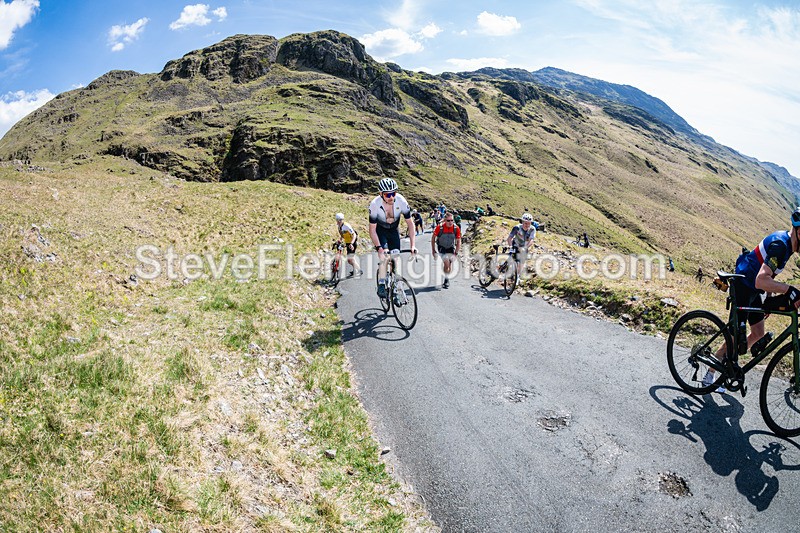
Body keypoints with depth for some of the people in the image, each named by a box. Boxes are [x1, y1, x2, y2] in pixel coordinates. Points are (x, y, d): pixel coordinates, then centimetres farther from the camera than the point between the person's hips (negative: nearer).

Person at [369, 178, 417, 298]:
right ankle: (381, 286, -21)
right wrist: (378, 247, -37)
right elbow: (372, 229, -25)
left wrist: (413, 245, -27)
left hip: (394, 230, 3)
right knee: (384, 254, -25)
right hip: (380, 230, -2)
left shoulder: (401, 201, -28)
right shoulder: (375, 204, -31)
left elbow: (410, 223, -20)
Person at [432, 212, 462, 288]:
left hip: (451, 248, 2)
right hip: (442, 247, -2)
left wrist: (456, 253, -16)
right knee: (447, 263, -19)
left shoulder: (456, 228, -20)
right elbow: (433, 238, -9)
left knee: (449, 264, 2)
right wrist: (433, 250, -8)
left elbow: (458, 242, -10)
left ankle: (447, 280, 24)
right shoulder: (440, 227, -24)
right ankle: (446, 280, -2)